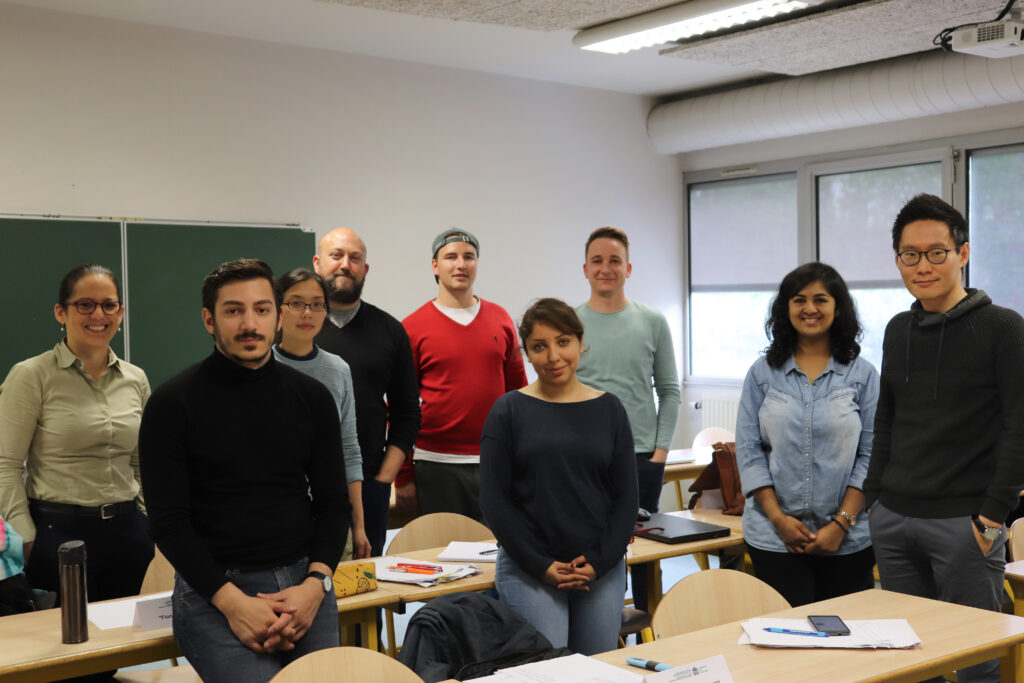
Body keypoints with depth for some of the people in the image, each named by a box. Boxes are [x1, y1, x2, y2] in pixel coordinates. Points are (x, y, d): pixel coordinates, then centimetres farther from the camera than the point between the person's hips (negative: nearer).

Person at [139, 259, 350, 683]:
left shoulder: (312, 397, 8)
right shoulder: (173, 403, -2)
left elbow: (333, 502, 9)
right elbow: (168, 520, -6)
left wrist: (316, 583, -9)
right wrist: (232, 602, -16)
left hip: (303, 583, 4)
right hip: (213, 589, -3)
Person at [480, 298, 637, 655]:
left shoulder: (608, 409, 6)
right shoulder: (508, 411, -1)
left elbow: (626, 496, 6)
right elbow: (495, 499, -4)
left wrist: (600, 561, -6)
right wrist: (541, 566, -10)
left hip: (602, 569, 3)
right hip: (528, 570, -2)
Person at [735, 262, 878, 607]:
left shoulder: (862, 374, 3)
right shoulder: (763, 372, 5)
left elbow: (870, 453, -1)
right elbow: (748, 448, 2)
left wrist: (842, 523, -9)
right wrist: (778, 517, -7)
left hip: (847, 540, 0)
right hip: (774, 538, 0)